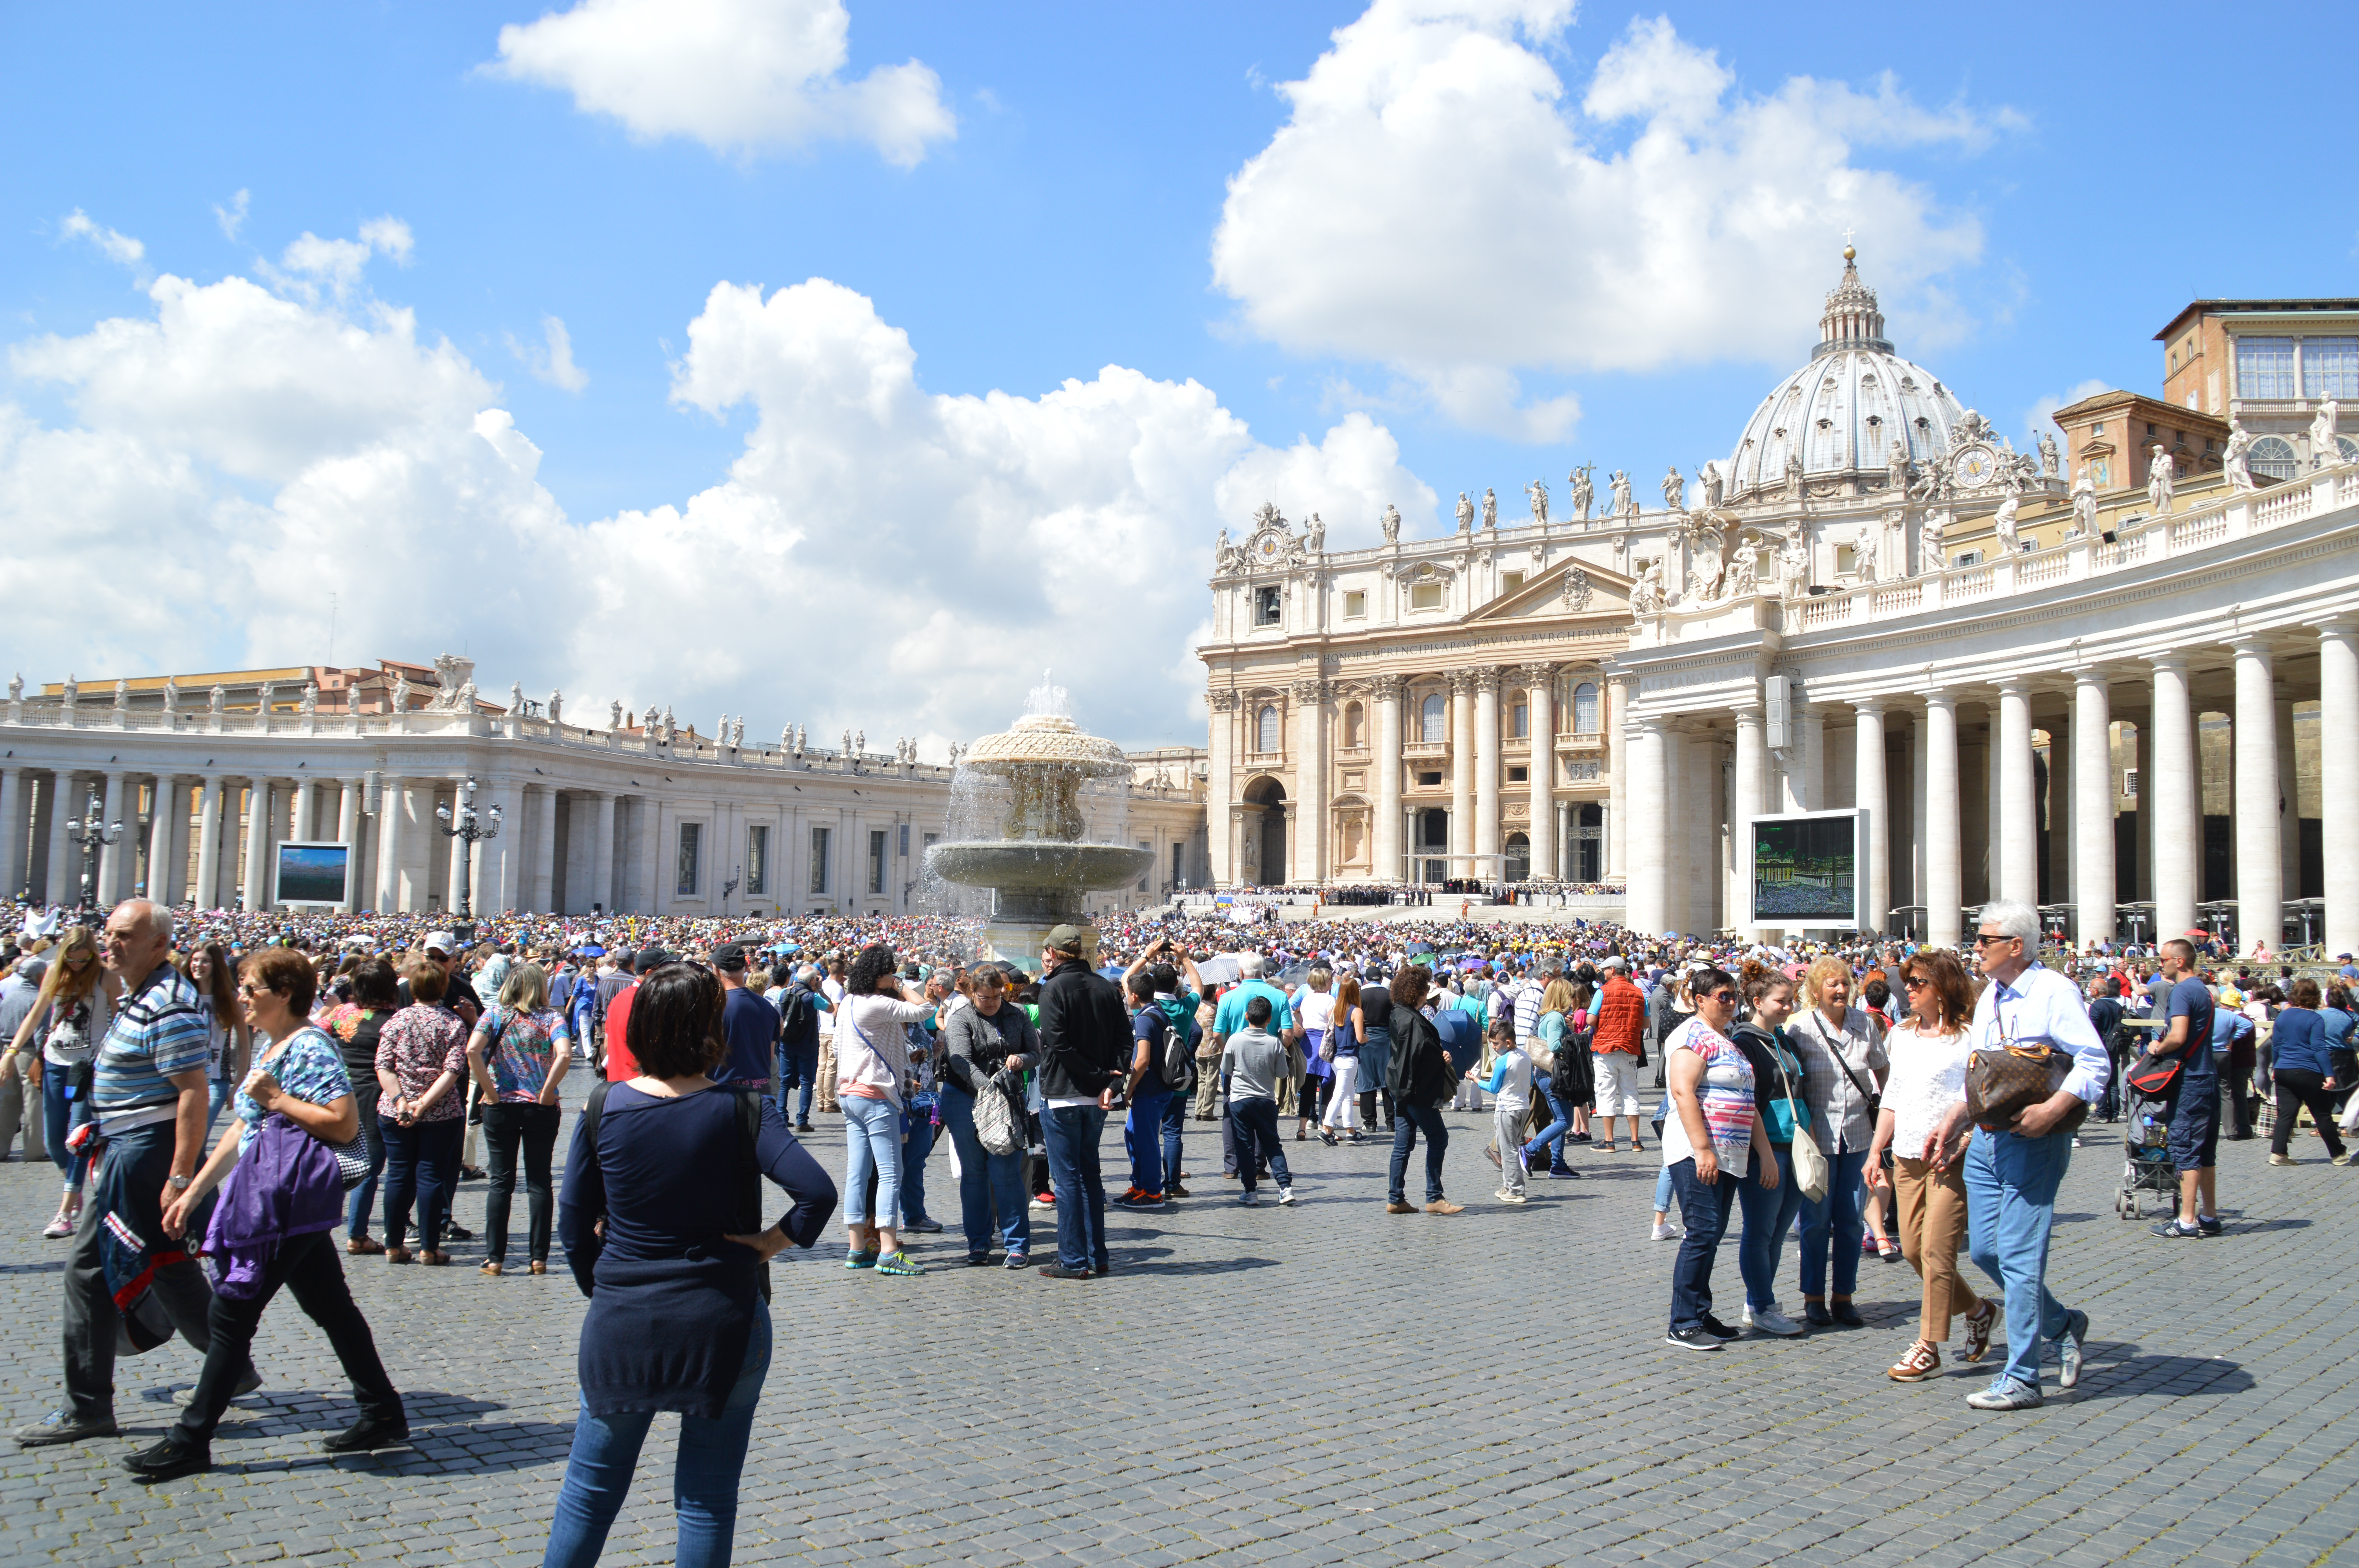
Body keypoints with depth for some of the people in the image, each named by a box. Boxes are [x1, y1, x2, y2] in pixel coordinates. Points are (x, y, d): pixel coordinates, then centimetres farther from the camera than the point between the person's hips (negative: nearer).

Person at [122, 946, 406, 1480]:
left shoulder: (311, 1047, -14)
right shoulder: (270, 1049, 16)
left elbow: (345, 1124, -22)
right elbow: (242, 1130, 20)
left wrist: (276, 1098, -17)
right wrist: (193, 1193, 18)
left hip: (290, 1195, -10)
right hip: (270, 1194, 10)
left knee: (233, 1309, -3)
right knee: (330, 1306, 12)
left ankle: (191, 1440, 7)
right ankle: (384, 1414, 18)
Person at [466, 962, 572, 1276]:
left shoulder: (495, 1014, 1)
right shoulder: (551, 1017, -3)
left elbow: (472, 1050, -15)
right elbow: (565, 1055, -21)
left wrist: (489, 1091, -9)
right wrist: (547, 1092, -10)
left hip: (501, 1107, 1)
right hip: (540, 1109, -1)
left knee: (501, 1182, 8)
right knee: (539, 1182, 7)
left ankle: (495, 1258, 8)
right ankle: (538, 1257, 9)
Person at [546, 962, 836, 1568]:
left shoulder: (604, 1108, -5)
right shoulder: (741, 1109, -12)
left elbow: (574, 1222, 1)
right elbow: (817, 1191, -23)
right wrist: (770, 1242, -8)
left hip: (620, 1326, 2)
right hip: (721, 1324, -2)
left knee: (590, 1493, 19)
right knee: (706, 1504, 10)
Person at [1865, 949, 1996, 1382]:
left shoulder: (1967, 1037, -8)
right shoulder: (1902, 1037, 14)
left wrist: (1960, 1143, -22)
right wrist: (1876, 1150, 15)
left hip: (1951, 1159, -7)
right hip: (1907, 1157, 7)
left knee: (1936, 1250, -6)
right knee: (1912, 1249, 8)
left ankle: (1928, 1347, 4)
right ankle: (1978, 1310, 30)